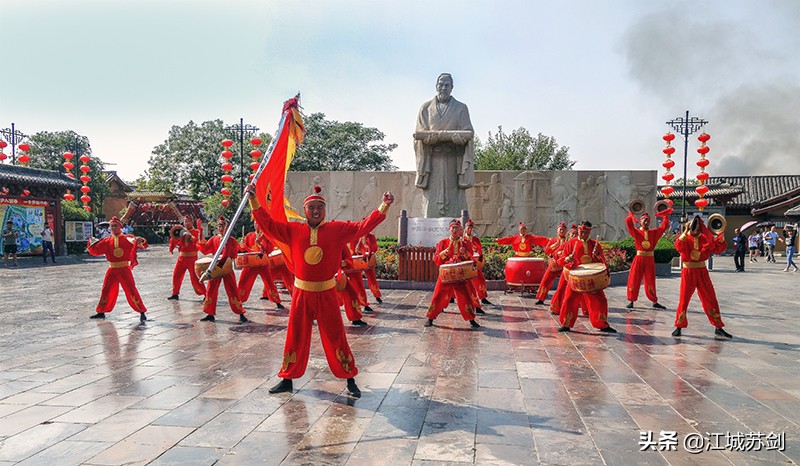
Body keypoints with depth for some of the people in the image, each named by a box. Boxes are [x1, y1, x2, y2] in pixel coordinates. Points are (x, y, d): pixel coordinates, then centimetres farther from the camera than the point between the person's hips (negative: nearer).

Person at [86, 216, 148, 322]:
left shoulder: (127, 239, -3)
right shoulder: (107, 241, 7)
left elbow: (142, 245, -9)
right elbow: (96, 251, 8)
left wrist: (140, 241, -29)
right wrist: (92, 243, -6)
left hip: (124, 270, -4)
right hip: (112, 270, 4)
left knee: (131, 291, -7)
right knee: (106, 291, 14)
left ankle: (142, 312, -2)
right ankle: (101, 312, 31)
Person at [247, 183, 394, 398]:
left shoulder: (337, 229, -2)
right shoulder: (293, 230, 1)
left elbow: (363, 227, -7)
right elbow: (267, 223, 1)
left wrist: (383, 207, -15)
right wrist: (254, 200, -6)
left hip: (326, 293, -1)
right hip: (301, 293, 2)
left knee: (336, 337, 4)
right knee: (295, 337, 12)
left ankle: (350, 380, 17)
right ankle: (287, 379, 26)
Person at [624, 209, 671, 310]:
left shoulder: (654, 233, 8)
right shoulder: (636, 232, -1)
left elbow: (665, 225, 5)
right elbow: (628, 221, -12)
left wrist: (665, 215, 8)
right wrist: (633, 214, 1)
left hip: (650, 261, 2)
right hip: (639, 260, -2)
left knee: (650, 282, 7)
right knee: (634, 280, 0)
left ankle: (654, 302, 15)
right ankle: (631, 301, 9)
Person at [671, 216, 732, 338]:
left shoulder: (705, 239, 5)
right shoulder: (685, 238, -6)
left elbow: (717, 249, 1)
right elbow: (678, 246, -27)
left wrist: (721, 237, -12)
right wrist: (686, 232, -33)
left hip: (702, 272, 3)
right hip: (688, 272, -3)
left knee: (710, 299, 6)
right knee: (684, 300, 0)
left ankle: (718, 328, 15)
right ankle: (678, 326, 12)